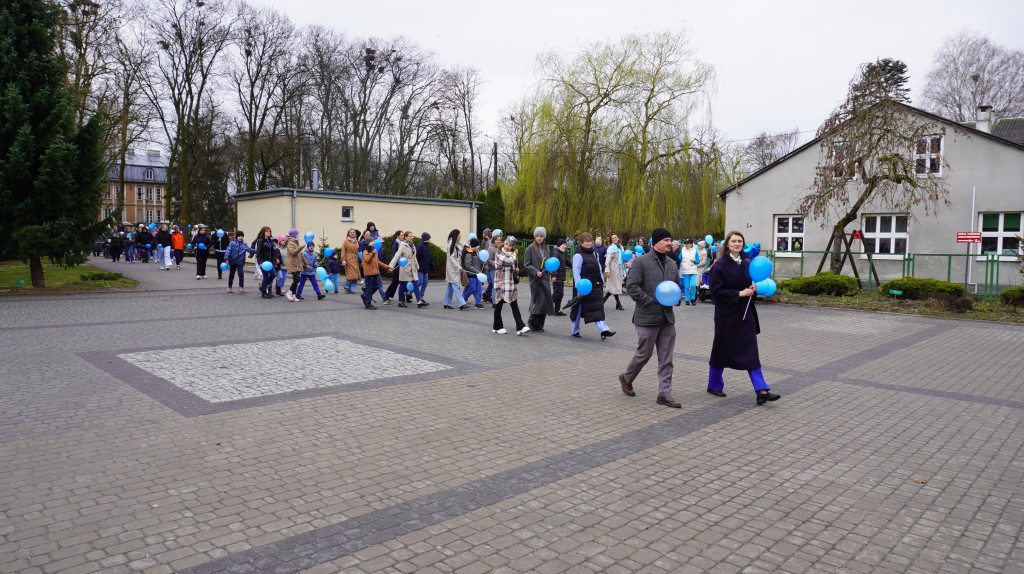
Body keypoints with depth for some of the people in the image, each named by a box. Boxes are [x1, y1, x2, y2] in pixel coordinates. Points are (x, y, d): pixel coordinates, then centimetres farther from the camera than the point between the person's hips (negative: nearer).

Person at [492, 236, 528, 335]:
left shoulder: (512, 255, 13)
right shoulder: (499, 255, -5)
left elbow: (516, 266, 26)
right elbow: (509, 261, -22)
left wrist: (516, 269, 3)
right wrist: (514, 254, -7)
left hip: (511, 283, 5)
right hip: (500, 282, -4)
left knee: (515, 305, -3)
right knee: (499, 305, 5)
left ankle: (520, 327, -8)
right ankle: (497, 327, 18)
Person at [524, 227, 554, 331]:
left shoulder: (547, 248, 13)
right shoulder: (530, 248, -4)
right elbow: (526, 264, -6)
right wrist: (536, 272, -18)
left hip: (545, 278, 6)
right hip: (535, 279, -5)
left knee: (546, 301, 3)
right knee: (539, 300, -10)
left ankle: (539, 325, 13)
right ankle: (532, 322, 7)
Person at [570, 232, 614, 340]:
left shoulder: (594, 254, 15)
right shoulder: (578, 256, -10)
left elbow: (599, 269, 25)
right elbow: (576, 273, -15)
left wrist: (601, 281, 20)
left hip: (595, 285, 7)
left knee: (597, 307, 0)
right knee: (579, 309, 1)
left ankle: (604, 329, -3)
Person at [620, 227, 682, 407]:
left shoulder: (672, 263, 13)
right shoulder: (641, 261, -9)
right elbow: (631, 286, -14)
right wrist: (651, 302, -16)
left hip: (667, 317, 6)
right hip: (647, 318, -6)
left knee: (666, 358, 6)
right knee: (644, 353, 5)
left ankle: (664, 393, 12)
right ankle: (626, 379, 31)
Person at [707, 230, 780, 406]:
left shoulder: (747, 263, 8)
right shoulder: (720, 265, -10)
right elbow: (716, 291, -14)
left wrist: (753, 288, -1)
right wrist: (739, 294, -19)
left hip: (745, 313, 5)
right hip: (727, 314, -5)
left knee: (751, 351, 1)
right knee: (722, 350, 8)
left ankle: (761, 391, -1)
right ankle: (714, 385, 26)